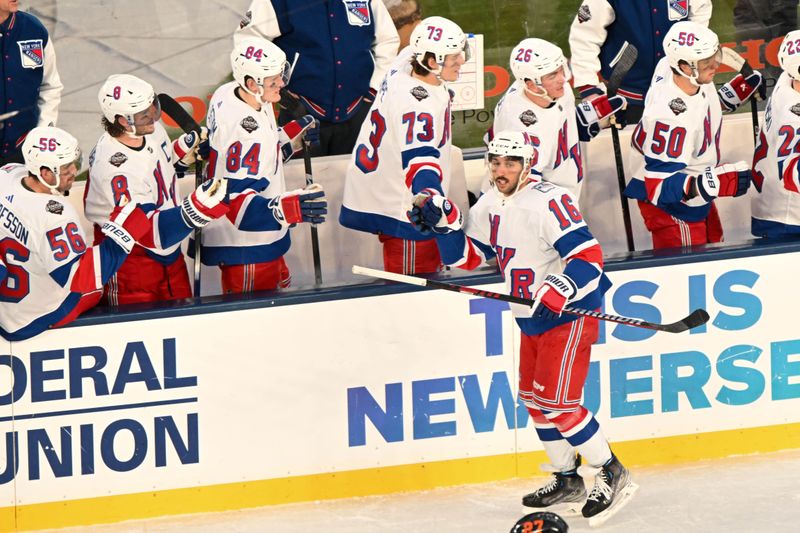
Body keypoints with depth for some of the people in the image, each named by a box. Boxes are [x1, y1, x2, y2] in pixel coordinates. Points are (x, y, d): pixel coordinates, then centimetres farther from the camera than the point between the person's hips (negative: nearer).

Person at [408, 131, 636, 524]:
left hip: (570, 313, -9)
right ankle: (567, 480, 29)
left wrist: (556, 293, -40)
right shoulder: (490, 205, 6)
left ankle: (612, 475, 0)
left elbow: (588, 256, -28)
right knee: (534, 399, 15)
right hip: (532, 317, 10)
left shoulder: (549, 202, -22)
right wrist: (440, 223, -2)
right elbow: (467, 256, 14)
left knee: (557, 402, -13)